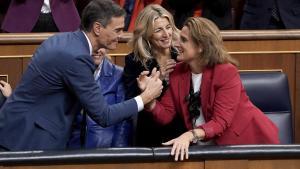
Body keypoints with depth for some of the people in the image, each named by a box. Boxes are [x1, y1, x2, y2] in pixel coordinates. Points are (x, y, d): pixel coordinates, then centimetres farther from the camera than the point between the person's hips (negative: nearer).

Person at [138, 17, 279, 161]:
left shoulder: (226, 72, -18)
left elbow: (220, 121, -25)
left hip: (244, 139, -5)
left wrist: (190, 135, -39)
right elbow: (165, 115, -2)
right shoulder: (178, 72, 0)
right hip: (208, 145, 5)